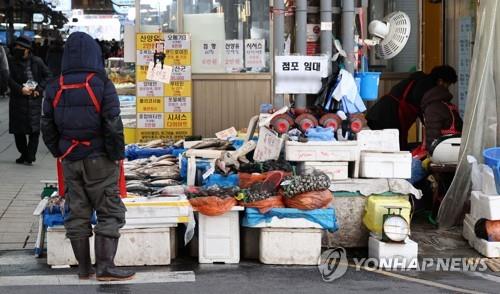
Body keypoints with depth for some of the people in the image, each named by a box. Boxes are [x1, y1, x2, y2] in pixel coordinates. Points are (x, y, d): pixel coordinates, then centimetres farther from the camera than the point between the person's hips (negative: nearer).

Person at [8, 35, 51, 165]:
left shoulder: (37, 62, 1)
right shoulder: (11, 61, 1)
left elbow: (47, 75, 6)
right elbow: (9, 79, -5)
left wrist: (39, 89, -7)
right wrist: (20, 89, -21)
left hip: (34, 100, -1)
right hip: (17, 100, 1)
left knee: (34, 129, -4)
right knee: (18, 130, 5)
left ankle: (30, 156, 4)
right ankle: (24, 154, 17)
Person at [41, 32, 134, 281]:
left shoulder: (55, 88, 3)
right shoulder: (102, 85, -11)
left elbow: (47, 128, 7)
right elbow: (113, 125, -14)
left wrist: (59, 152, 16)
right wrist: (117, 154, -4)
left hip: (70, 160, 5)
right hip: (99, 159, -4)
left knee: (77, 213, 12)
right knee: (109, 212, 3)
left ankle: (84, 267, 18)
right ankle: (105, 266, -2)